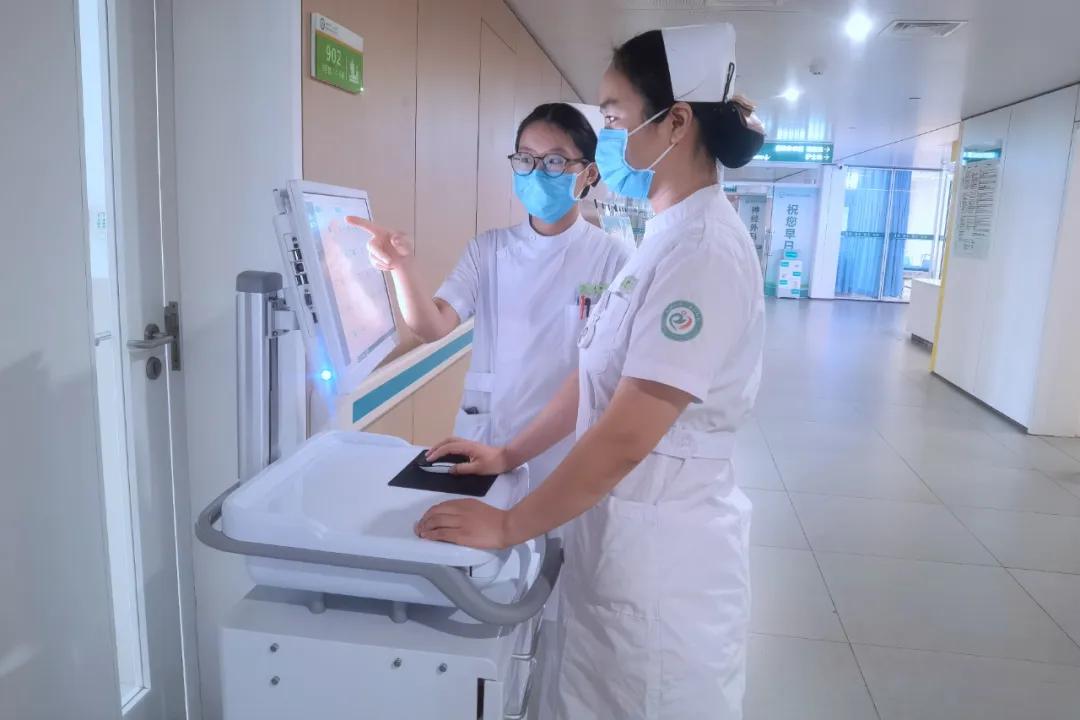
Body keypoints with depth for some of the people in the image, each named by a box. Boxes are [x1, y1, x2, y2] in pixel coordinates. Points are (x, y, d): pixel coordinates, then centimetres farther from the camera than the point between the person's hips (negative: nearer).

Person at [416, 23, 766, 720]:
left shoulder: (704, 247, -23)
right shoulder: (669, 235, 8)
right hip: (620, 523, 8)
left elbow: (627, 435, -26)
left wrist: (509, 525, -17)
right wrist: (510, 454, 13)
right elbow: (598, 379, 12)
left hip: (662, 544, -8)